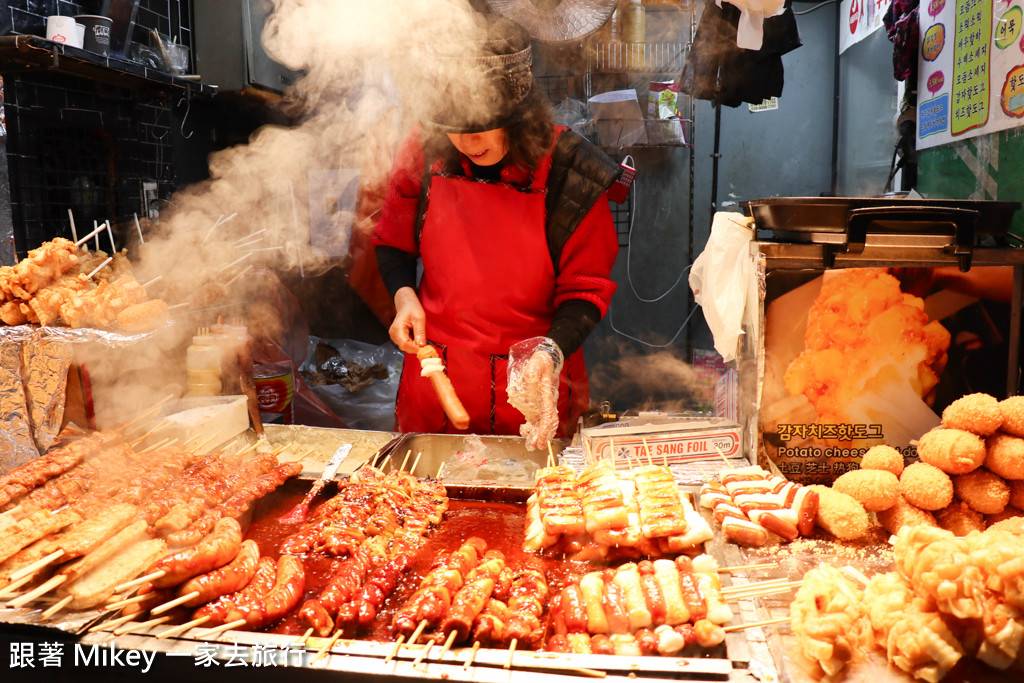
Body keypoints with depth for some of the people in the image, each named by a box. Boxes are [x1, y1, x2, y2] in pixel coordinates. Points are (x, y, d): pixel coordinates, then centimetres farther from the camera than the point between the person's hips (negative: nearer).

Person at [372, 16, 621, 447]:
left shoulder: (571, 173, -14)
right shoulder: (424, 152, -6)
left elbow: (586, 290, -9)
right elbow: (393, 243, 10)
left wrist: (550, 353, -25)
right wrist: (403, 296, -9)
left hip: (532, 383, -2)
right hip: (434, 376, 3)